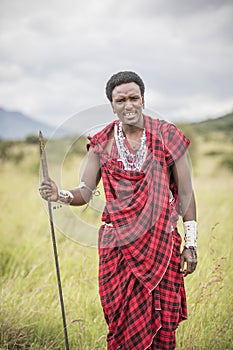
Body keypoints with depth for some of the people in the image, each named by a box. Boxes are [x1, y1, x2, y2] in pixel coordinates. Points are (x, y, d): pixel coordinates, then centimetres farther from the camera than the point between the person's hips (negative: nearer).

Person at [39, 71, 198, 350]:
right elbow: (85, 193, 1)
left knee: (162, 320, 1)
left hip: (160, 241, -1)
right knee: (124, 320, 2)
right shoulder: (102, 143, 4)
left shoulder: (167, 136, -1)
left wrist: (190, 244, -1)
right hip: (118, 243, 1)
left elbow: (185, 193, 1)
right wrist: (60, 195, -21)